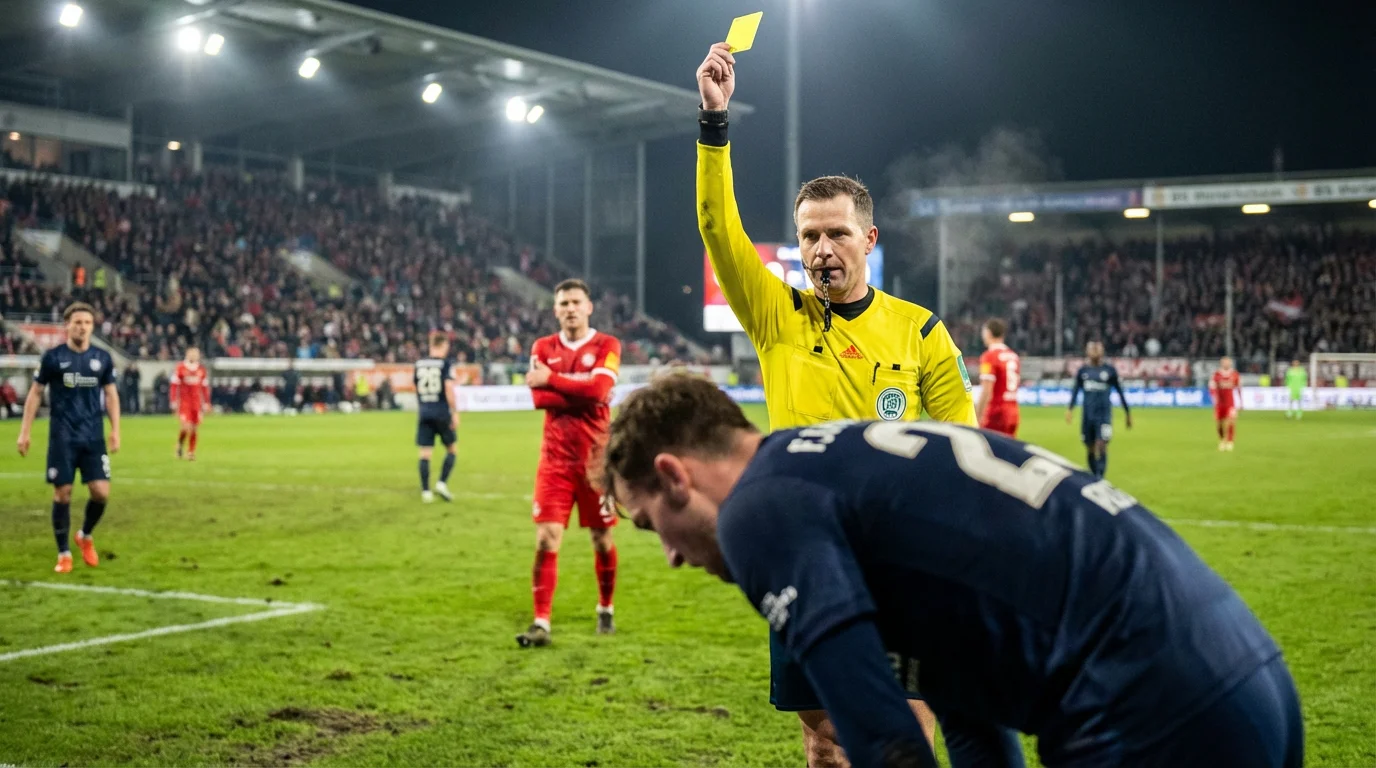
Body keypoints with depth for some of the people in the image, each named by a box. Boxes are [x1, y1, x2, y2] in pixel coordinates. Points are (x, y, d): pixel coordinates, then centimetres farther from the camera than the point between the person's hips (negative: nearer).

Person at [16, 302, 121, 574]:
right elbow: (35, 393, 4)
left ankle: (86, 536, 23)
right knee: (63, 493, -2)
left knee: (101, 492, -6)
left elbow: (111, 394, 11)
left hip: (93, 437, 2)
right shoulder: (53, 357, -2)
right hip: (62, 437, -2)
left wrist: (115, 430, 3)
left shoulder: (102, 358, 4)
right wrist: (25, 431, 0)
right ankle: (64, 553, 13)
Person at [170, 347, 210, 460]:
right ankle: (180, 444, 15)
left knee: (195, 429, 2)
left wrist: (206, 403, 10)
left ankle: (191, 452, 14)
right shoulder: (180, 368, -3)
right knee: (186, 426, -14)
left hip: (197, 403, 4)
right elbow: (174, 386, -2)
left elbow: (205, 387, 13)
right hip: (184, 402, -4)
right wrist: (174, 401, -7)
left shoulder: (202, 370, 7)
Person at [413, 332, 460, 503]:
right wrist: (455, 412, -8)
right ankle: (442, 483, -3)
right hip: (442, 413, -4)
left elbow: (416, 390, 15)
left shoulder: (419, 364, 7)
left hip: (424, 413, 4)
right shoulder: (446, 364, -7)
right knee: (452, 450, 11)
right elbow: (449, 390, -14)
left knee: (425, 454, 4)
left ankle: (425, 491, 2)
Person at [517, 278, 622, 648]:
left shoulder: (607, 346, -1)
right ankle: (541, 624, -7)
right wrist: (583, 390, -14)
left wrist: (552, 379, -11)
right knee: (546, 539, -8)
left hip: (596, 460, -1)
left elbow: (599, 390, -19)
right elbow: (539, 397, -9)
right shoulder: (543, 348, 6)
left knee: (602, 539, 9)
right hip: (556, 460, 1)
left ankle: (606, 611, 30)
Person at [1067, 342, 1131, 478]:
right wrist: (1070, 409, -2)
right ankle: (1095, 476, 20)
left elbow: (1119, 391, 8)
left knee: (1101, 446, -15)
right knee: (1090, 449, 6)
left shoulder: (1109, 370, 1)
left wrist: (1127, 412, 11)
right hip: (1088, 414, 3)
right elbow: (1076, 391, 10)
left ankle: (1099, 478, -14)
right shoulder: (1083, 370, 7)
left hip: (1104, 414, -3)